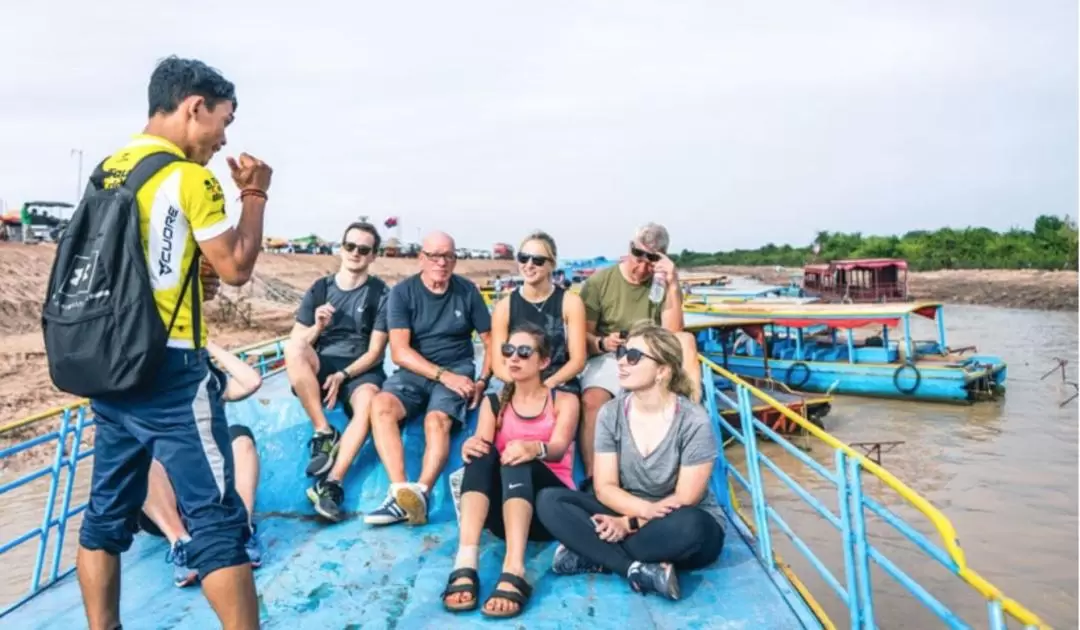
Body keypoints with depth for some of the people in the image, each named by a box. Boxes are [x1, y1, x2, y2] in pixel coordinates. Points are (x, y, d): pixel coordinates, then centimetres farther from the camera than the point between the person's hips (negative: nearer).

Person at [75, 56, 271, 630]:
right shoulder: (190, 178, -12)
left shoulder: (106, 171, 12)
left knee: (107, 512, 14)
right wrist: (254, 194, 3)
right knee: (217, 519, -4)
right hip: (170, 372, -8)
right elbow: (236, 268, -7)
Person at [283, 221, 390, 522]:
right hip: (319, 368, 3)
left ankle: (331, 483, -41)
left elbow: (375, 352, -3)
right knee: (293, 348, -30)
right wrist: (317, 327, -14)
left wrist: (342, 375, -17)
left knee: (368, 403, -36)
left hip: (360, 371, -2)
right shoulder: (318, 289, 8)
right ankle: (324, 434, -21)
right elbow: (296, 345, 5)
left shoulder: (381, 294, 1)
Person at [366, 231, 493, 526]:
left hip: (457, 371, 0)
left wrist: (483, 381, -10)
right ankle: (400, 490, -38)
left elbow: (491, 341, 7)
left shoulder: (467, 291, 3)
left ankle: (420, 493, -44)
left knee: (437, 420, -31)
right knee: (381, 405, -29)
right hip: (414, 371, 1)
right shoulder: (403, 291, 0)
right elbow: (400, 352, -8)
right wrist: (443, 375, -19)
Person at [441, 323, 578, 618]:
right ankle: (465, 566, -47)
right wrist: (471, 444, -30)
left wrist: (534, 449, -36)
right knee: (482, 453, -28)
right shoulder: (493, 402, 16)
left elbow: (558, 449, -12)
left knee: (519, 461, -33)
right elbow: (482, 441, -5)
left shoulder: (564, 401, 9)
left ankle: (514, 572, -53)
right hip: (501, 506, 2)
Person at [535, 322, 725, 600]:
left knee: (687, 526, -40)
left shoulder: (694, 421, -15)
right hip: (627, 515, 4)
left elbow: (685, 500, -16)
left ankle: (591, 556, -22)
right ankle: (641, 569, -30)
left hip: (674, 527, -3)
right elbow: (605, 488, -7)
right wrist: (645, 509, -26)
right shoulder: (611, 413, -4)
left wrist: (631, 523, -23)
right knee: (549, 501, -18)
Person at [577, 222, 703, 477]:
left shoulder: (663, 284, 1)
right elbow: (583, 336, -2)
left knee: (686, 339, -25)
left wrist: (673, 286, -20)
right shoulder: (599, 282, -2)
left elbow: (672, 334, -12)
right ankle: (592, 478, -27)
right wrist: (602, 343, -26)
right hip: (607, 358, -2)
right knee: (592, 399, -33)